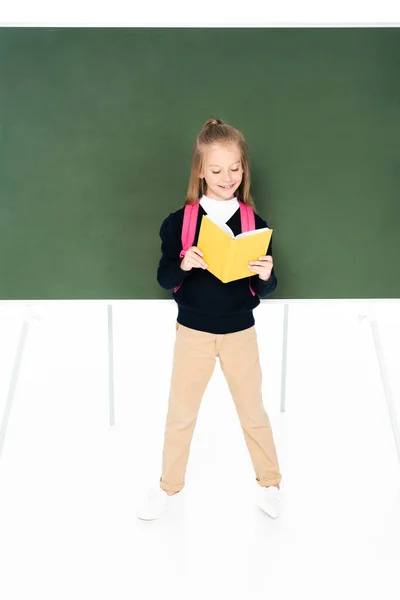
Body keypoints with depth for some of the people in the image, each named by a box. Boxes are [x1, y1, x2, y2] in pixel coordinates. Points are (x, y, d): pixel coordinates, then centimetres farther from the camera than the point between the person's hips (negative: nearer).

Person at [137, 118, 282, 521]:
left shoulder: (254, 223, -5)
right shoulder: (179, 222, -7)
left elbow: (264, 291, -3)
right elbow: (164, 279, -5)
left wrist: (266, 275, -25)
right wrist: (183, 265, -26)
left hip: (240, 332, 0)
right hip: (192, 332, 0)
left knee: (253, 411, 14)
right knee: (180, 413, 13)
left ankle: (269, 483, 35)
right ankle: (170, 487, 33)